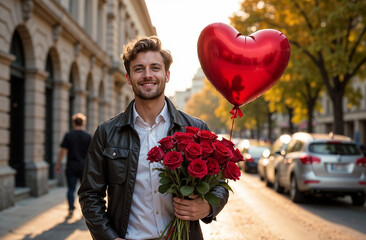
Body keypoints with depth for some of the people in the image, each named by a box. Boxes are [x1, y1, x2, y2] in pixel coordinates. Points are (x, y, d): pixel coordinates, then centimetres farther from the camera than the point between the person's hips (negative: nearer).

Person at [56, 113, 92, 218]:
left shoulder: (68, 135, -4)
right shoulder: (88, 136, -1)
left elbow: (62, 151, -5)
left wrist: (58, 164, 4)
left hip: (71, 167, -1)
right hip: (84, 167, 1)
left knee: (71, 189, 3)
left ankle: (71, 210, -6)